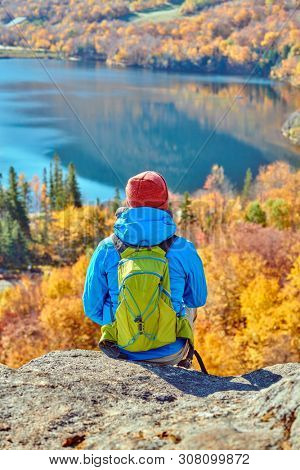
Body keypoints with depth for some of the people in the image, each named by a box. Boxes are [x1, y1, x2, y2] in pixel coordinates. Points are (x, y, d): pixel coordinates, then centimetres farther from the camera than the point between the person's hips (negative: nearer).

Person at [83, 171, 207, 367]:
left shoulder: (106, 250, -12)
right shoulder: (183, 250, -14)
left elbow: (92, 307, -3)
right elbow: (199, 299, 4)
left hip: (123, 352, 1)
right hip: (170, 353, -1)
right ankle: (181, 362, 51)